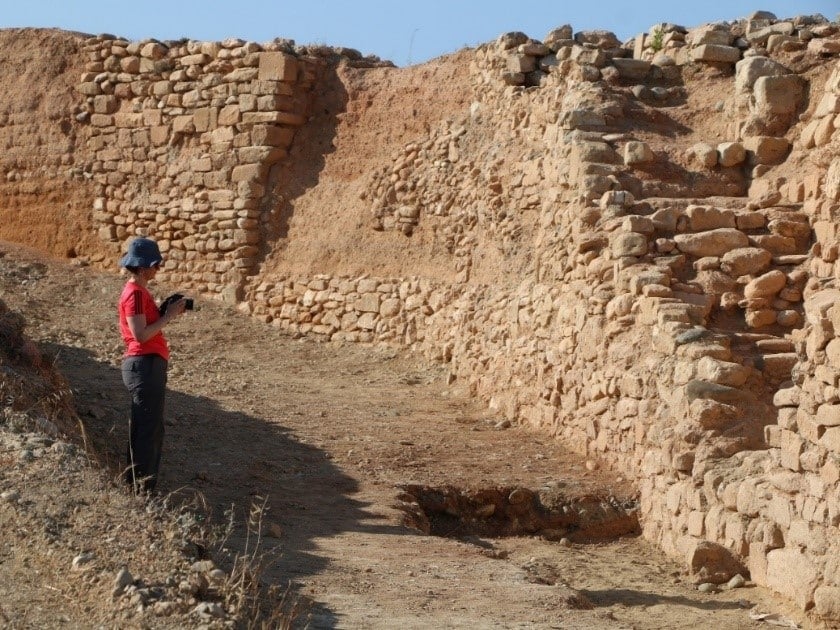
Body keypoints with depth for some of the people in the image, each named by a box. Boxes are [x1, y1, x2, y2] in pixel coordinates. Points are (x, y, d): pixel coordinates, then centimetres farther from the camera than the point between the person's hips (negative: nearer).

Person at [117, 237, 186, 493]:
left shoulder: (139, 291, 16)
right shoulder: (135, 294, -15)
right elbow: (140, 334, -22)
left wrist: (167, 311, 6)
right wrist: (168, 316, -16)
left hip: (147, 365, 11)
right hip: (144, 365, -11)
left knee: (145, 427, 16)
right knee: (149, 428, -6)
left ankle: (135, 482, 24)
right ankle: (143, 487, -2)